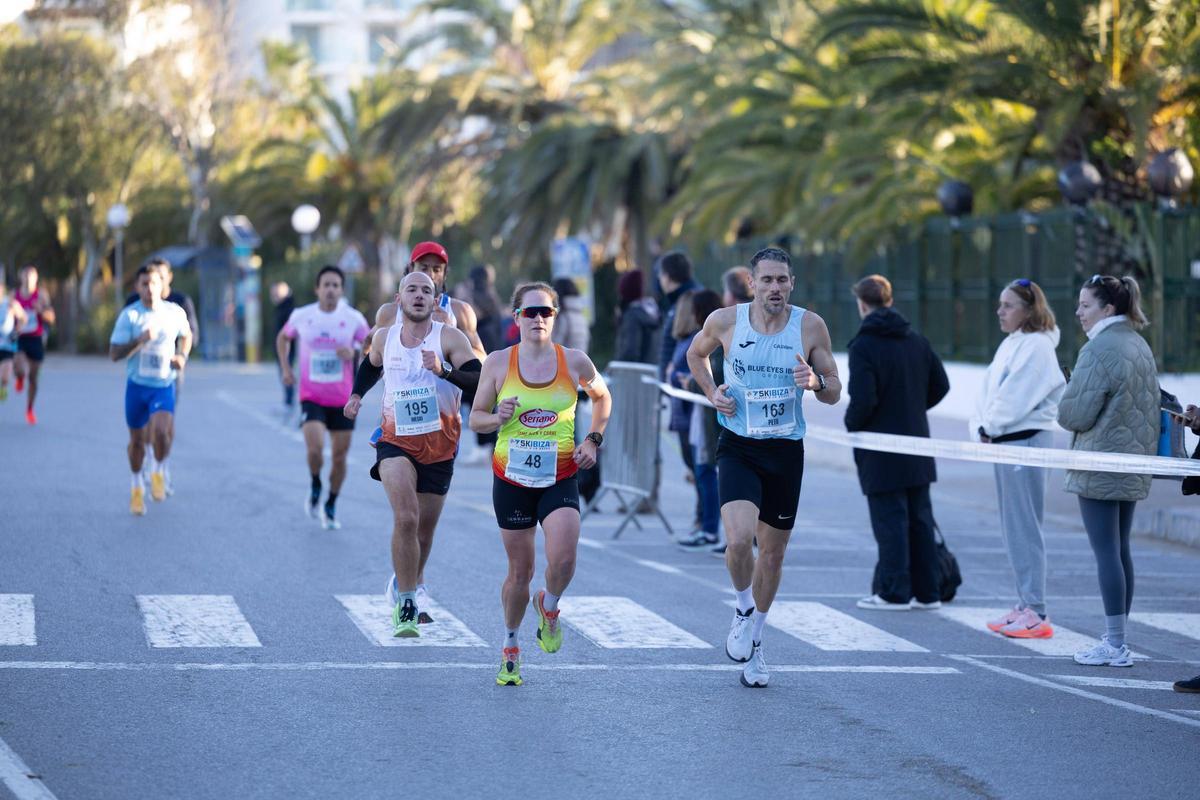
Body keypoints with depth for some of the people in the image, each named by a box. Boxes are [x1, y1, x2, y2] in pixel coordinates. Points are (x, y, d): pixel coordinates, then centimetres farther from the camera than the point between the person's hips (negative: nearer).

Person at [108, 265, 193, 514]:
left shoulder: (175, 313, -1)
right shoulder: (129, 315, -8)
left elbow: (186, 335, 21)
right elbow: (114, 354, -12)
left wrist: (182, 356, 2)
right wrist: (140, 340, -25)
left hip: (164, 384, 0)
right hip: (137, 384, 0)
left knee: (160, 431, -23)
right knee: (137, 440, 9)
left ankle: (158, 472, 6)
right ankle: (137, 485, 33)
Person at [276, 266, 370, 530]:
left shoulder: (353, 319, -5)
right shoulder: (301, 316, -2)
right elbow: (283, 337, 17)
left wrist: (355, 354, -18)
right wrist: (285, 368, 6)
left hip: (343, 399, 1)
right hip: (311, 397, -1)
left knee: (339, 456, 6)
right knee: (315, 448, -21)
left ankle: (331, 507, 26)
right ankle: (315, 488, 9)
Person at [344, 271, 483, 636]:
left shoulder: (450, 338, -8)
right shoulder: (384, 338, 3)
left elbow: (480, 381, -20)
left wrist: (442, 371, -32)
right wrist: (356, 394, 20)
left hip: (439, 446, 0)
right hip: (396, 442, 0)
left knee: (424, 531, 12)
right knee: (406, 518, -23)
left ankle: (404, 586, 39)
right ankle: (405, 605, -17)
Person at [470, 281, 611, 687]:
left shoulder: (575, 361, -1)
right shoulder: (498, 362, -2)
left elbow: (602, 396, 19)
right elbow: (476, 418, 6)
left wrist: (593, 439, 6)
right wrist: (498, 418, -16)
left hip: (560, 479, 0)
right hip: (511, 479, 0)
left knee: (563, 559, -21)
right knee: (520, 571, 6)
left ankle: (548, 607, 14)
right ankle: (510, 648, 28)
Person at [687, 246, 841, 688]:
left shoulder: (810, 326, -5)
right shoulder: (725, 321, -6)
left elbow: (834, 393, 2)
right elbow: (696, 353, 16)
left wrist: (815, 381, -20)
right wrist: (712, 393, 0)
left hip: (786, 452, 2)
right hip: (738, 448, -2)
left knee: (773, 553, 10)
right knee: (739, 540, -24)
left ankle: (753, 644, 30)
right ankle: (743, 610, 6)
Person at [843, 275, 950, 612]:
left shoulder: (863, 346, -14)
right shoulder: (917, 341, 6)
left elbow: (863, 399, -21)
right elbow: (940, 385, 9)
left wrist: (852, 424, -3)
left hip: (880, 450, -6)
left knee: (890, 521, -1)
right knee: (919, 518, 12)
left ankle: (894, 593, 2)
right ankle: (926, 591, 16)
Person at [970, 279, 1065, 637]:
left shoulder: (1037, 347, -12)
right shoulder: (1010, 344, 16)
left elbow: (1015, 398, -18)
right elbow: (989, 390, 15)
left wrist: (991, 427, -9)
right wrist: (980, 427, 2)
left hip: (1027, 441, -10)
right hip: (1004, 442, 10)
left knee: (1023, 527, -9)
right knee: (1012, 527, 12)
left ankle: (1036, 613, -8)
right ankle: (1025, 604, 19)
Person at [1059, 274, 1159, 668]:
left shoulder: (1099, 349, -16)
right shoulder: (1140, 346, 13)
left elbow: (1076, 415, -16)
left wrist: (1067, 396, 6)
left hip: (1100, 468, -9)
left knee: (1106, 552, -6)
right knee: (1120, 549, 13)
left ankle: (1114, 645, -6)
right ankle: (1118, 639, 16)